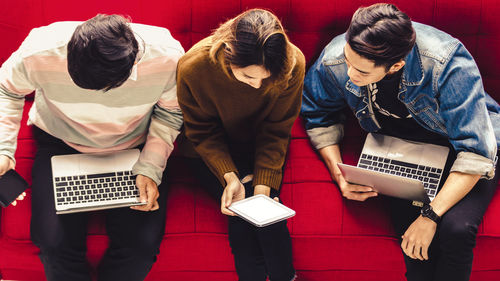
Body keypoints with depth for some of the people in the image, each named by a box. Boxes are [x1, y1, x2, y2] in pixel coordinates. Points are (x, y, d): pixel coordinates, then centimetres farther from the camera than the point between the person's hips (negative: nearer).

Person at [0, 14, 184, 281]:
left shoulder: (167, 57, -29)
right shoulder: (39, 53, -29)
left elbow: (170, 112, -8)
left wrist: (150, 168, -19)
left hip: (133, 148, 0)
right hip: (61, 145, 0)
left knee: (143, 242, -17)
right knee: (54, 240, -19)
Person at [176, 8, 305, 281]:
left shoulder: (292, 64, -27)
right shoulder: (193, 68, -30)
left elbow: (275, 132, -15)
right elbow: (203, 133, -15)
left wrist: (263, 185, -24)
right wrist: (229, 176, -29)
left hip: (260, 147, 1)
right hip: (211, 151, -1)